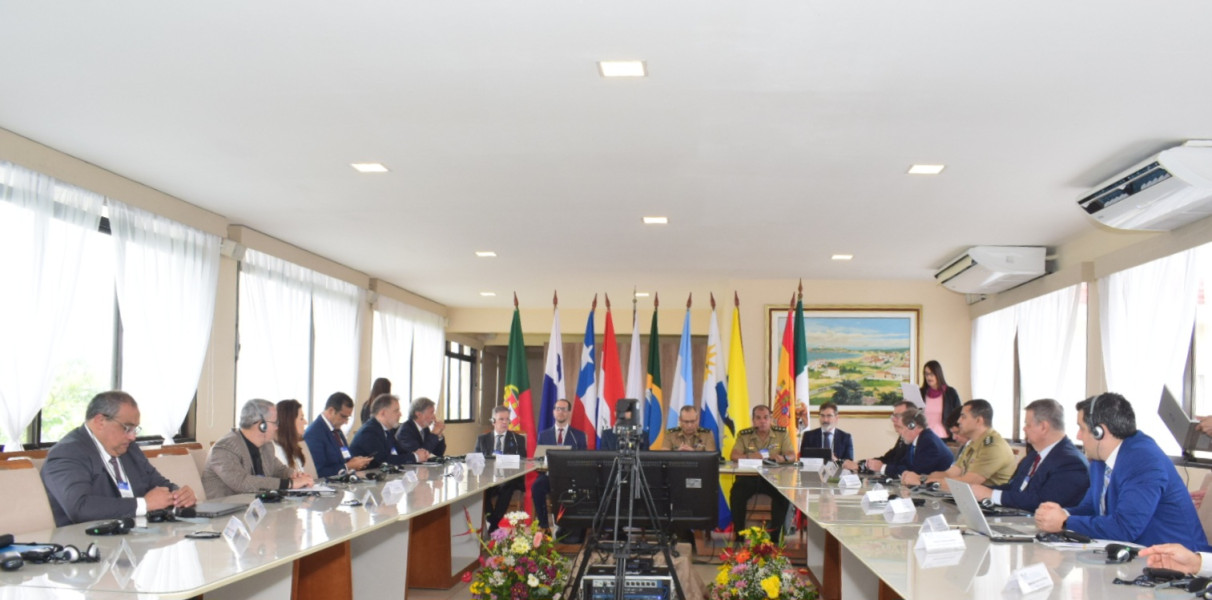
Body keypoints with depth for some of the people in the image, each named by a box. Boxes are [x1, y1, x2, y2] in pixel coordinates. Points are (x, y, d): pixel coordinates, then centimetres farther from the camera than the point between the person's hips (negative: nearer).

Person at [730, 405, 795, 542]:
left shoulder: (782, 434, 7)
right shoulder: (744, 435, 6)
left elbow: (792, 455, -2)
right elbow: (734, 455, -6)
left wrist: (783, 458, -27)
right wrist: (749, 456, -27)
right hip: (749, 476, 0)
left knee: (784, 493, -29)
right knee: (737, 493, -28)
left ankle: (774, 534, -16)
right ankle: (739, 534, -13)